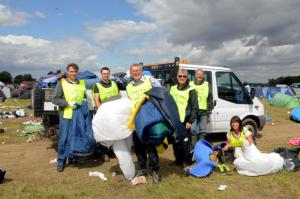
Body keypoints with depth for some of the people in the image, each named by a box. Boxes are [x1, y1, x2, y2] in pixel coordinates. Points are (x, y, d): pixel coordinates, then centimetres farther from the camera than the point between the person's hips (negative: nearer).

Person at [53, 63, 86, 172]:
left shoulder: (82, 83, 13)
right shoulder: (62, 83, 0)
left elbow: (85, 97, 25)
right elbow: (55, 100, -4)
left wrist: (84, 102, 3)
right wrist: (68, 103, -15)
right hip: (66, 115, -4)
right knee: (63, 139, 0)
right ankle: (61, 161, 11)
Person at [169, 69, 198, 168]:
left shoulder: (191, 90, -6)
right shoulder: (172, 89, 11)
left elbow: (194, 108, -7)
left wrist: (190, 121, -12)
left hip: (184, 122, -5)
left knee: (185, 143, -2)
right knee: (175, 143, 13)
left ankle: (187, 161, 14)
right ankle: (178, 160, 28)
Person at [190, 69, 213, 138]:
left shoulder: (207, 85, 8)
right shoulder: (191, 84, 6)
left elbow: (210, 98, 8)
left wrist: (209, 109, 1)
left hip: (203, 111, 1)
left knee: (203, 130, 9)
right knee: (193, 129, -1)